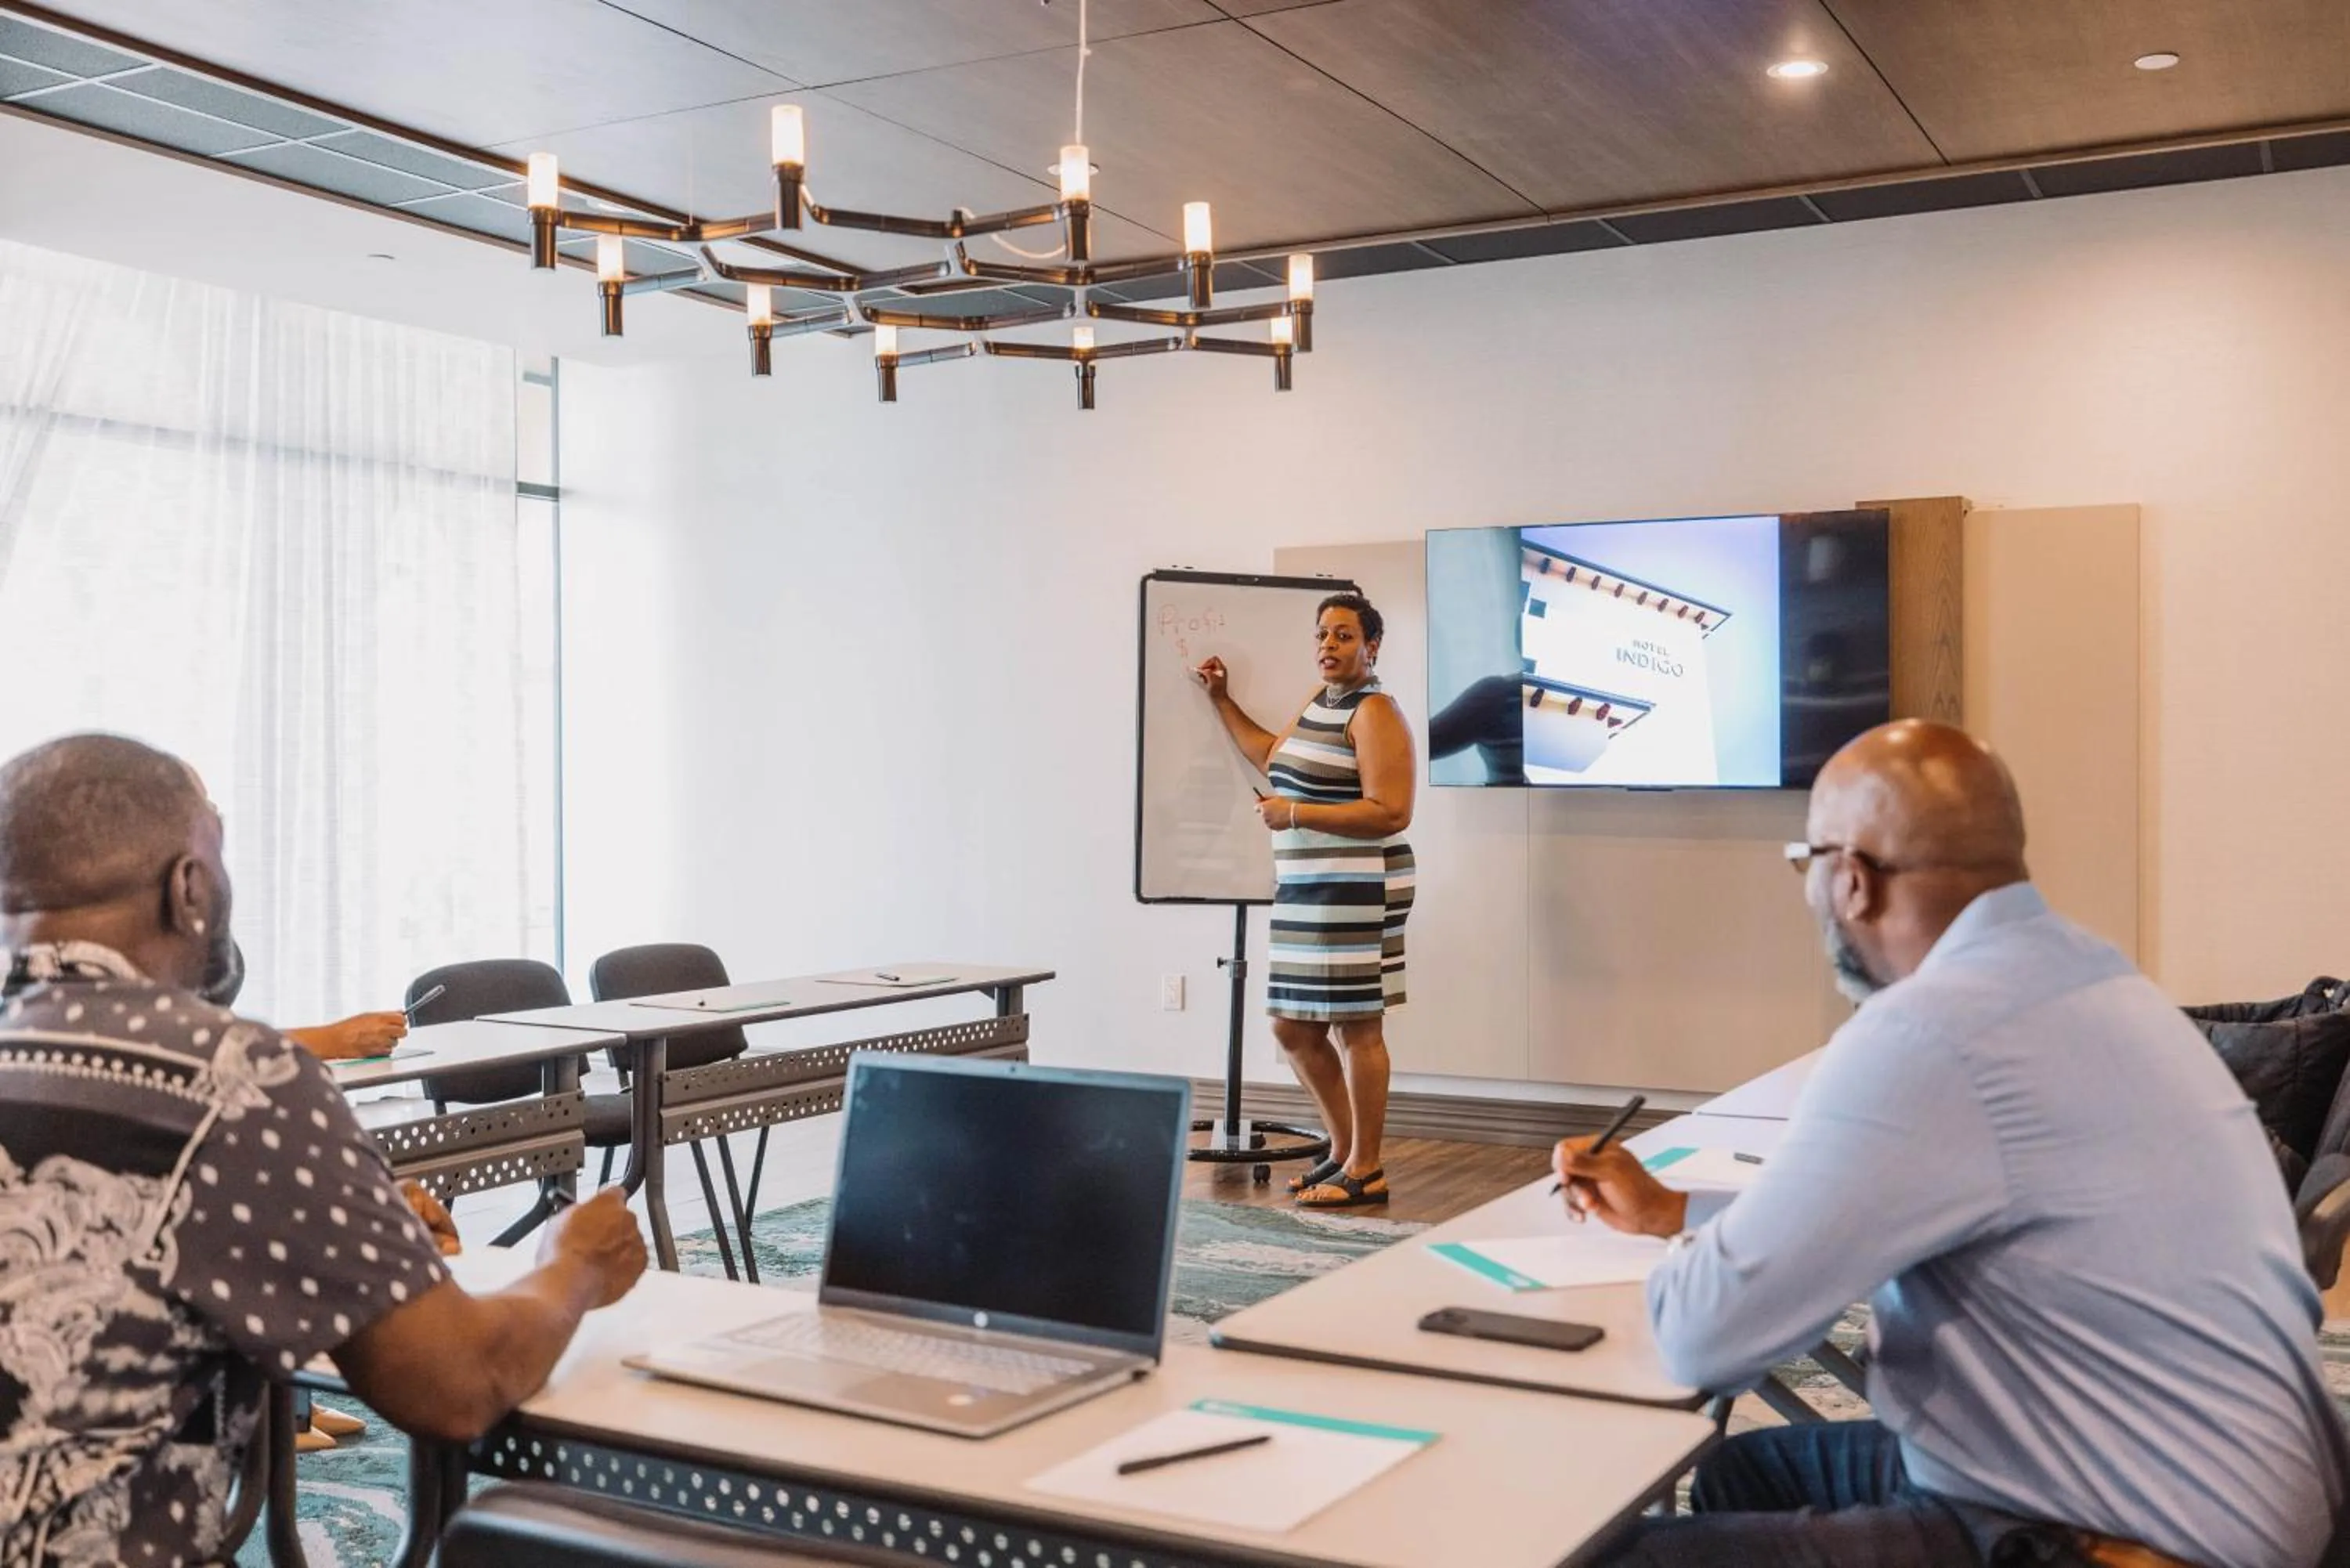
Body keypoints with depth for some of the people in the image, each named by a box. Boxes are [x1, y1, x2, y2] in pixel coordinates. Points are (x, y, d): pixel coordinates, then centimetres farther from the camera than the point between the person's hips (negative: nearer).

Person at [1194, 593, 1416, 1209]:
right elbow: (1273, 758, 34)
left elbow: (1391, 813, -19)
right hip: (1306, 893, 9)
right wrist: (1222, 700, 31)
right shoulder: (1321, 701, 17)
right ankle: (1343, 1148, 26)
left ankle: (1366, 1171, 6)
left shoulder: (1374, 713, -11)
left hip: (1357, 893, -9)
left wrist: (1295, 814, -17)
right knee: (1293, 1028, 12)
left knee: (1357, 1026, -4)